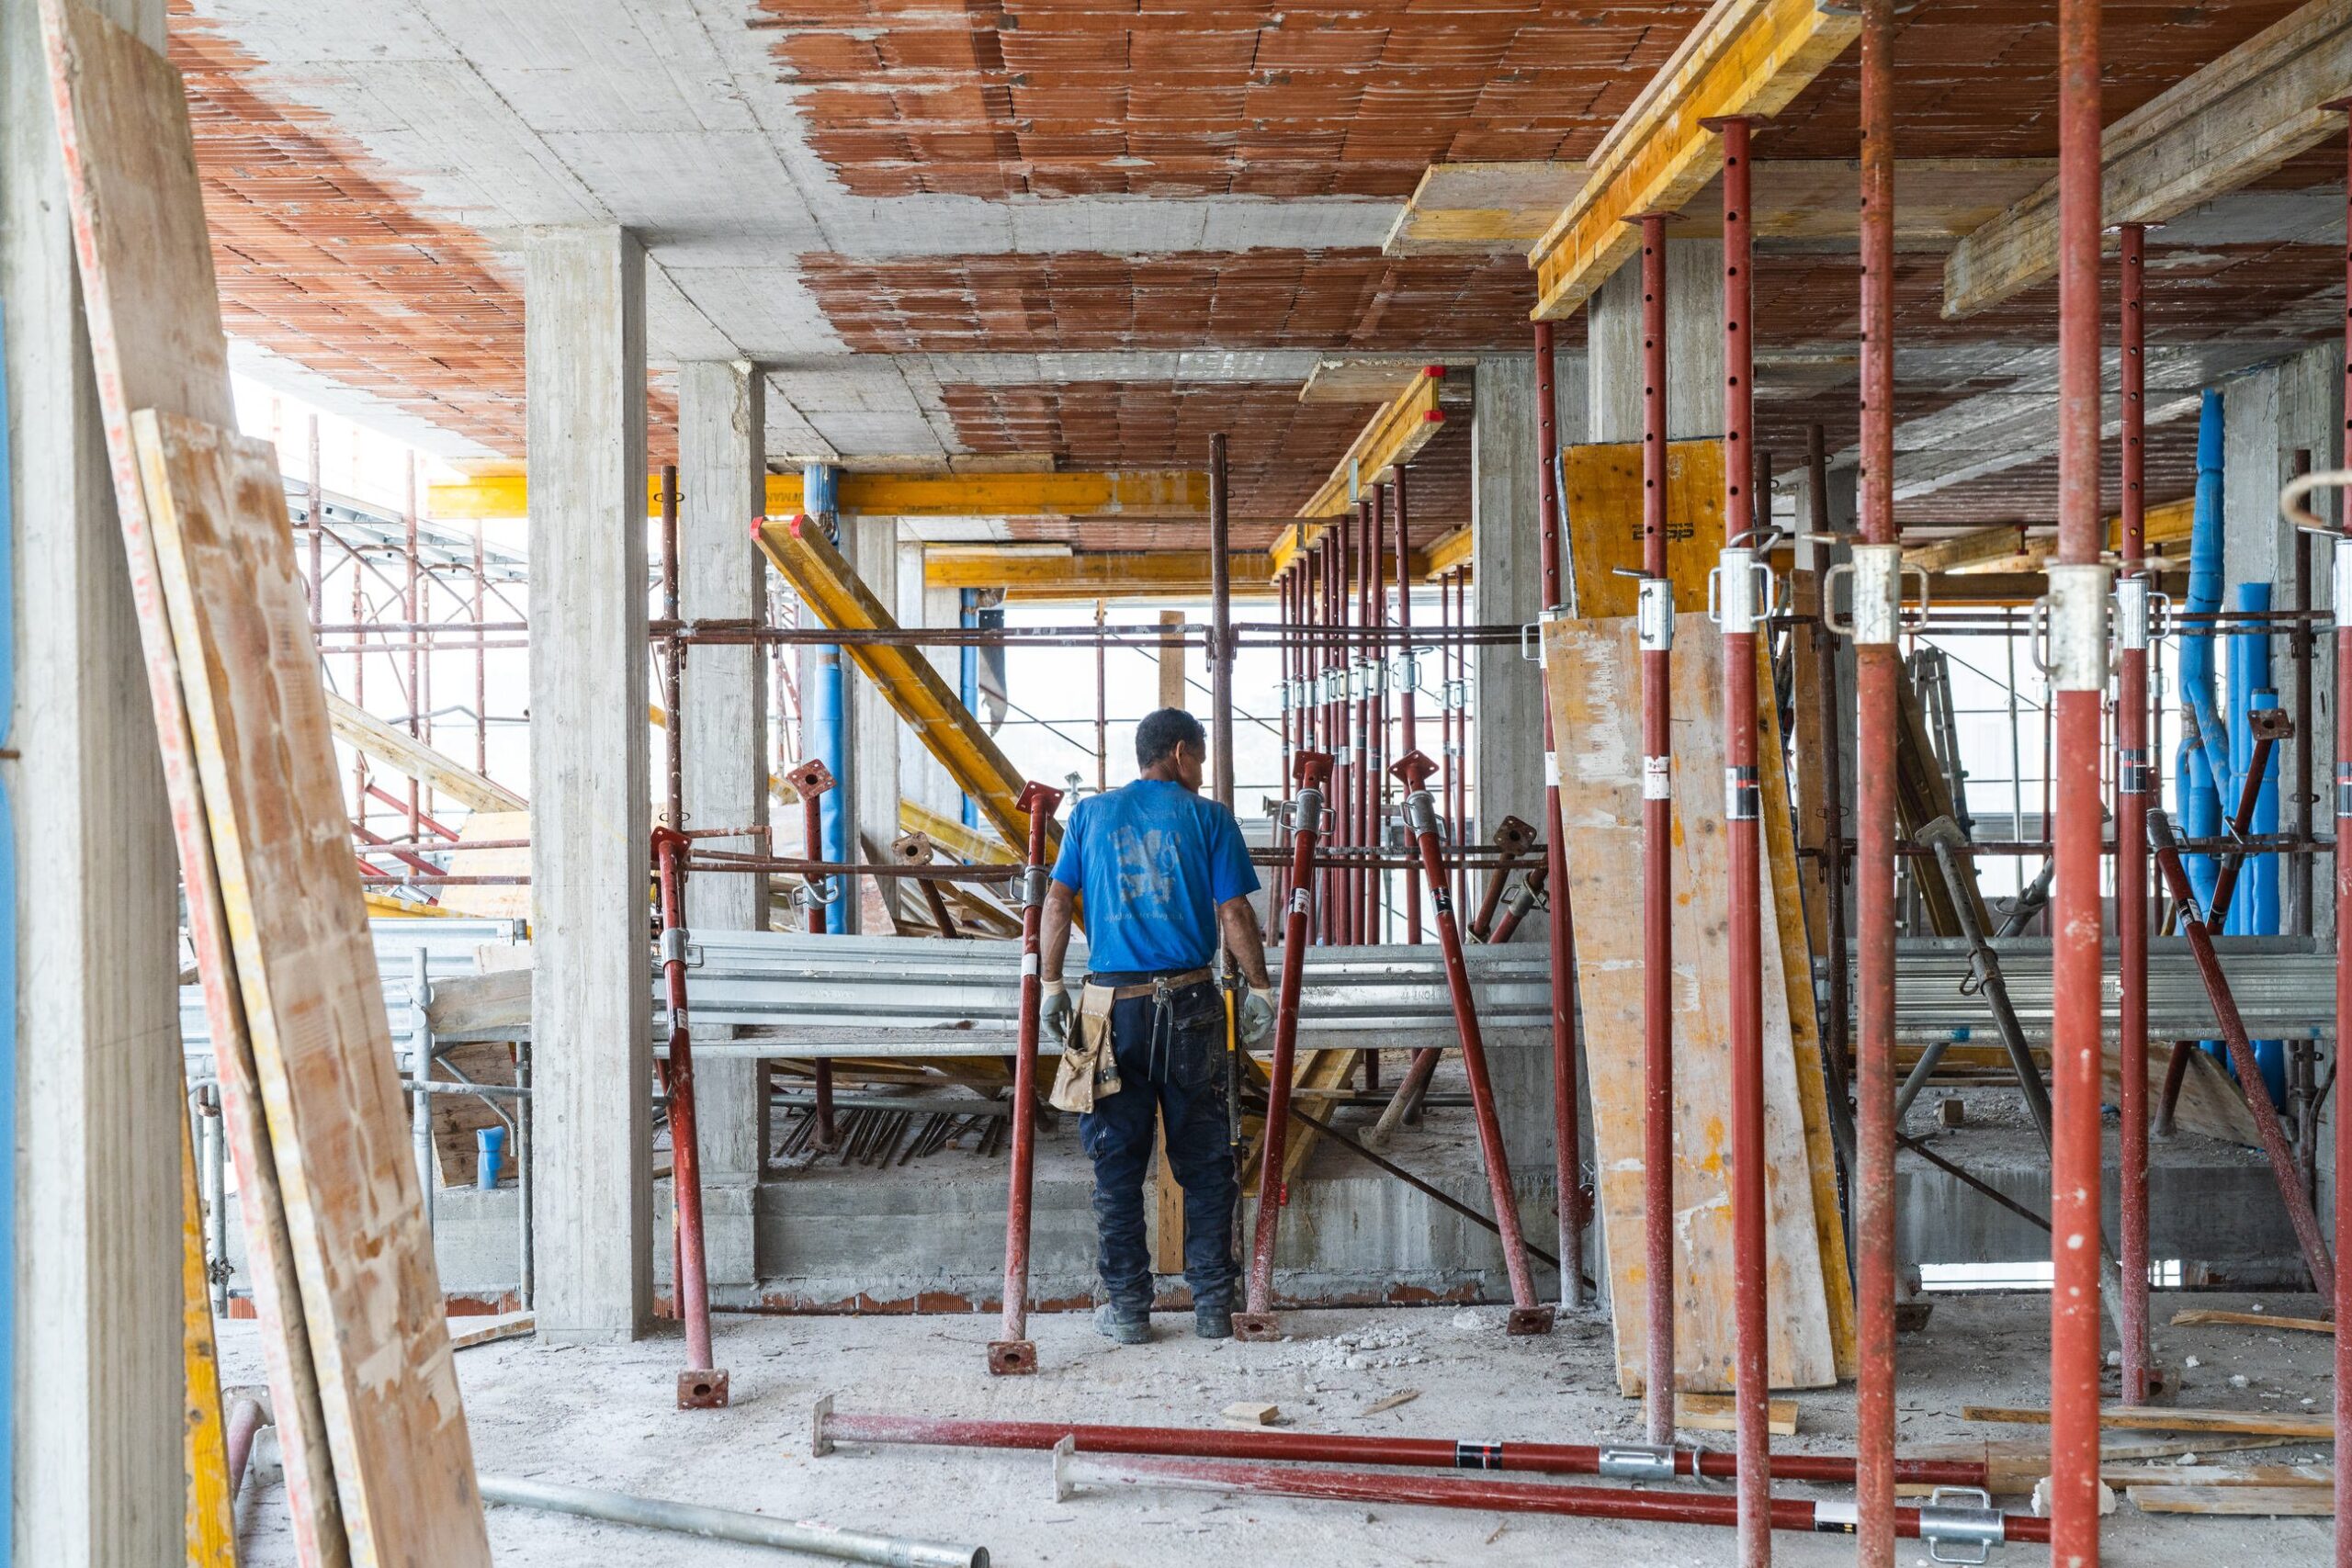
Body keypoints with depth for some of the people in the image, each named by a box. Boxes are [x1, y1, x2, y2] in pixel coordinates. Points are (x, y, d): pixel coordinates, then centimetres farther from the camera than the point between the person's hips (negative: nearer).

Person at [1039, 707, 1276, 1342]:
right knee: (1203, 1160, 7)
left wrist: (1051, 986, 11)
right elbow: (1234, 914, -2)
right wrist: (1259, 990, 6)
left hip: (1112, 1007, 1)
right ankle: (1213, 1305, 12)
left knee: (1117, 1162, 7)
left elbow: (1057, 901, 5)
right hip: (1189, 1004, -1)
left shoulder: (1090, 813, 9)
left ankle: (1127, 1307, 11)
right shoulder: (1208, 817, 2)